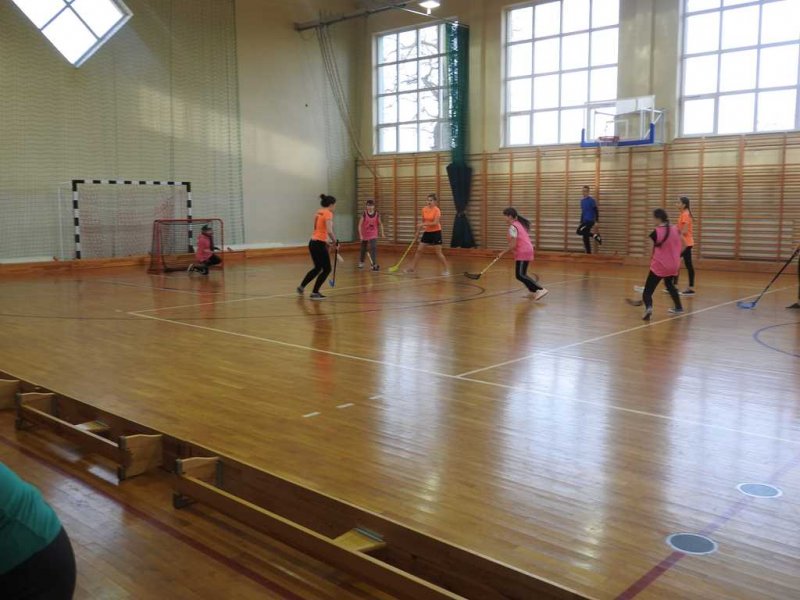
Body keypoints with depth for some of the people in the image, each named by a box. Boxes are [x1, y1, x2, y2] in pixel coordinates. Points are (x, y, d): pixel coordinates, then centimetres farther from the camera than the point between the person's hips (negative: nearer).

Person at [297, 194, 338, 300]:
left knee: (317, 268, 24)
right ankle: (315, 293, 8)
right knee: (327, 269, 5)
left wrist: (326, 240, 20)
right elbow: (329, 231, -23)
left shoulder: (318, 212, 13)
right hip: (319, 244, -9)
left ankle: (301, 286, 30)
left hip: (313, 242, 9)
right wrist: (335, 241, -9)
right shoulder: (328, 214, -13)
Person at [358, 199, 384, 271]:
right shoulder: (364, 214, -14)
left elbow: (380, 224, 7)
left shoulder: (377, 214, -7)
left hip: (373, 235, 0)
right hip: (365, 235, 0)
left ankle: (374, 264, -16)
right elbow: (360, 225, -13)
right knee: (363, 249, 15)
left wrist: (382, 233, 5)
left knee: (373, 248, -15)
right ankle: (361, 262, 37)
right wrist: (360, 235, -19)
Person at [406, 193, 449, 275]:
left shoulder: (436, 210, -14)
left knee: (438, 253, -4)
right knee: (419, 250, 5)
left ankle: (447, 269, 7)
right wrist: (421, 228, 7)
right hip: (427, 232, 6)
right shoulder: (424, 209, 4)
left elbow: (435, 223, -23)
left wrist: (424, 224, -25)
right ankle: (412, 268, 13)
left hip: (436, 233, -6)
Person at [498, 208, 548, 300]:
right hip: (527, 250, 10)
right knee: (521, 274, 16)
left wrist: (503, 253, -8)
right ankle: (534, 292, 17)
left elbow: (513, 245, -17)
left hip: (523, 252, -10)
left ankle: (540, 289, -20)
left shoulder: (512, 227, -13)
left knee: (520, 275, -13)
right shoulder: (519, 224, 16)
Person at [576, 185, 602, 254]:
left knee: (579, 231, -21)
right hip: (584, 221, 8)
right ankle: (588, 253, 10)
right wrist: (581, 222, 20)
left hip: (590, 221, -8)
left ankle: (595, 235, -10)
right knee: (585, 238, 5)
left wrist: (597, 221, -17)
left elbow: (596, 211, -11)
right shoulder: (582, 200, 14)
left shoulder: (592, 200, -9)